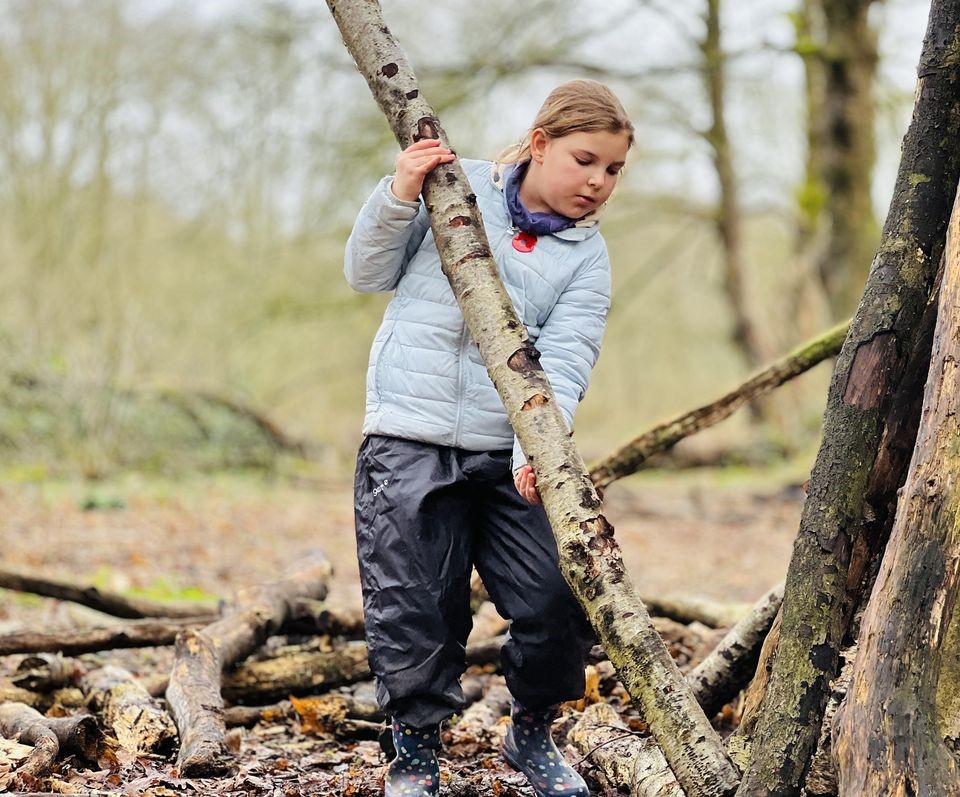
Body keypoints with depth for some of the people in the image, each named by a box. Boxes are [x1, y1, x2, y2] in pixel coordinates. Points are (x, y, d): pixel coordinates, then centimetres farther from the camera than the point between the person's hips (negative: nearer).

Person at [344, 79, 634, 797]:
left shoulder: (586, 256, 5)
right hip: (409, 442, -1)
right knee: (415, 609, 0)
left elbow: (564, 362, -10)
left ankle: (533, 733, 23)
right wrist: (398, 198, -9)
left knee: (556, 600, -4)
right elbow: (367, 273, 8)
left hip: (510, 455, 1)